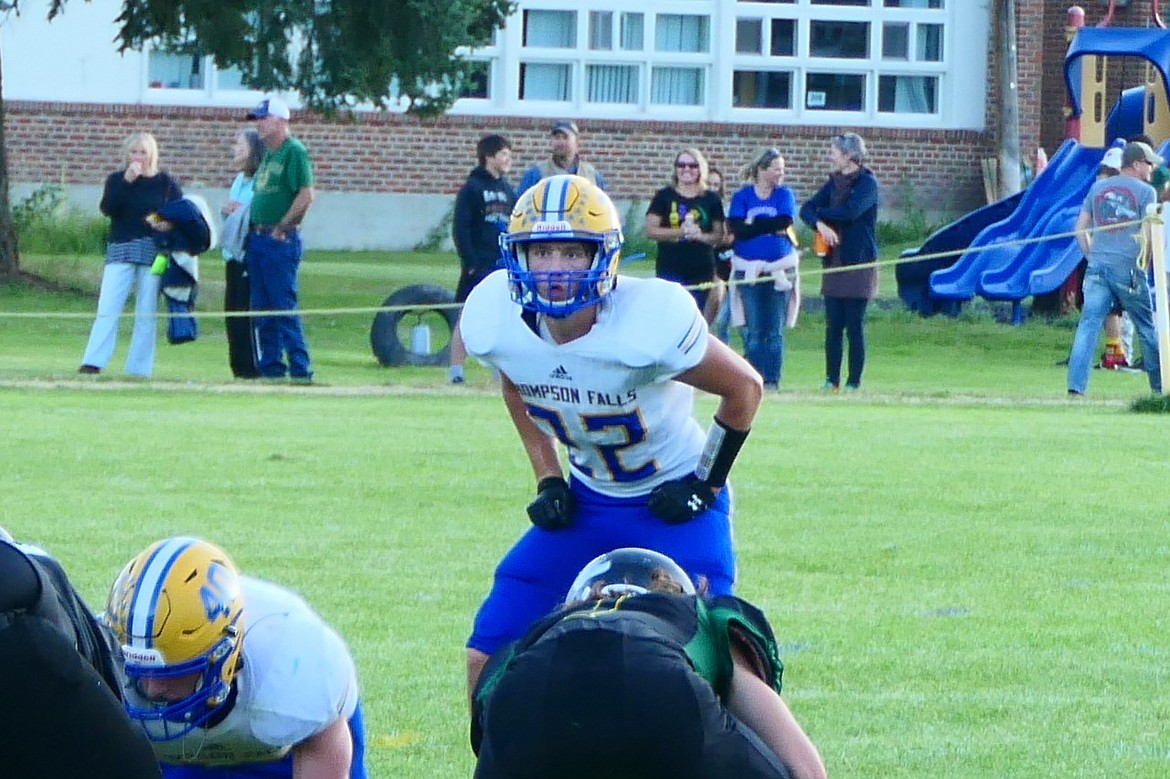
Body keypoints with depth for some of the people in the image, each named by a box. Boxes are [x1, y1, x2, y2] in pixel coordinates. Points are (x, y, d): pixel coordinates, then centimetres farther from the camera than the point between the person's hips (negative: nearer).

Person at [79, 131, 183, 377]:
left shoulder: (166, 183, 7)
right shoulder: (117, 179, 8)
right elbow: (107, 208, -8)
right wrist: (127, 181, -16)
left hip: (153, 253, 0)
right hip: (121, 250, 0)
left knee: (147, 311, 0)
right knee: (108, 307, -9)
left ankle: (139, 367, 4)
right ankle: (93, 363, -12)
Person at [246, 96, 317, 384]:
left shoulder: (294, 152, -11)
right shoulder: (269, 154, 17)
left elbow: (306, 195, -19)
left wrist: (282, 228, -15)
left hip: (280, 241, -9)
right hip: (258, 239, 9)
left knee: (284, 306, -10)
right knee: (262, 308, 10)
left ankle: (300, 368, -8)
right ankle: (271, 366, 15)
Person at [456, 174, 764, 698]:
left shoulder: (650, 322, -31)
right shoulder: (495, 322, -18)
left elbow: (744, 388, -13)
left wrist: (706, 483, -11)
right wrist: (548, 479, 3)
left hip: (674, 502, -5)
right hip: (586, 499, 5)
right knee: (488, 657, -2)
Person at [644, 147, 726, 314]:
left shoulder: (711, 199, 9)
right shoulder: (664, 197, 3)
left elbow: (719, 236, 9)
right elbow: (651, 231, -3)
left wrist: (701, 236, -13)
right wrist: (680, 232, -16)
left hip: (701, 270, 2)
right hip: (670, 270, -2)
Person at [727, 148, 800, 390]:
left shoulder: (785, 195, 7)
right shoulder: (742, 196, 4)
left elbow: (785, 221, -11)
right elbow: (737, 228, -10)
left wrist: (754, 224, -8)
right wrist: (771, 227, -11)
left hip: (780, 268, 0)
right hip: (749, 269, 0)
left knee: (775, 331, 0)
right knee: (755, 330, -1)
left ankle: (772, 380, 3)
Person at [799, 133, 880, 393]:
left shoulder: (868, 183, -6)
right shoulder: (834, 183, 15)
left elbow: (851, 211, -20)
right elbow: (807, 208, 8)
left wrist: (822, 213, -5)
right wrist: (820, 224, -14)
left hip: (859, 262, -6)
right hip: (834, 260, 6)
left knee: (854, 326, -4)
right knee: (833, 326, 3)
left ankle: (854, 382, 0)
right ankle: (832, 379, 7)